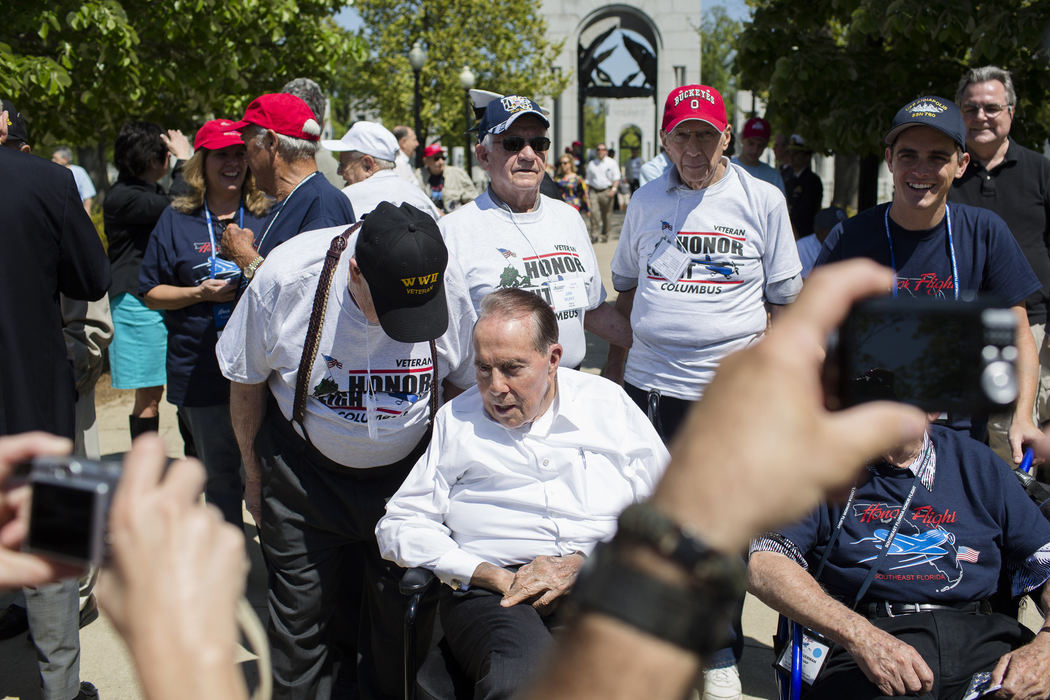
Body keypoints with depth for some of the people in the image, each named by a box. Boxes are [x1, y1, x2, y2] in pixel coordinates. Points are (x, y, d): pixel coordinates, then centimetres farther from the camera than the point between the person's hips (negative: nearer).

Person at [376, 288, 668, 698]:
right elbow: (399, 526, 8)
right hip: (489, 590, 0)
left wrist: (581, 563, -6)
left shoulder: (608, 404, 13)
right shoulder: (455, 421, 13)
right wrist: (493, 575, -5)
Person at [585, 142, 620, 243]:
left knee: (606, 215, 2)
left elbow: (616, 178, 1)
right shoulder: (591, 164, 15)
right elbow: (588, 180, 19)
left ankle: (605, 235, 15)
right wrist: (586, 193, 9)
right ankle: (594, 235, -13)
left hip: (607, 191, -1)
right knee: (594, 213, -15)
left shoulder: (612, 163, 7)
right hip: (593, 191, 1)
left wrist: (614, 189, -16)